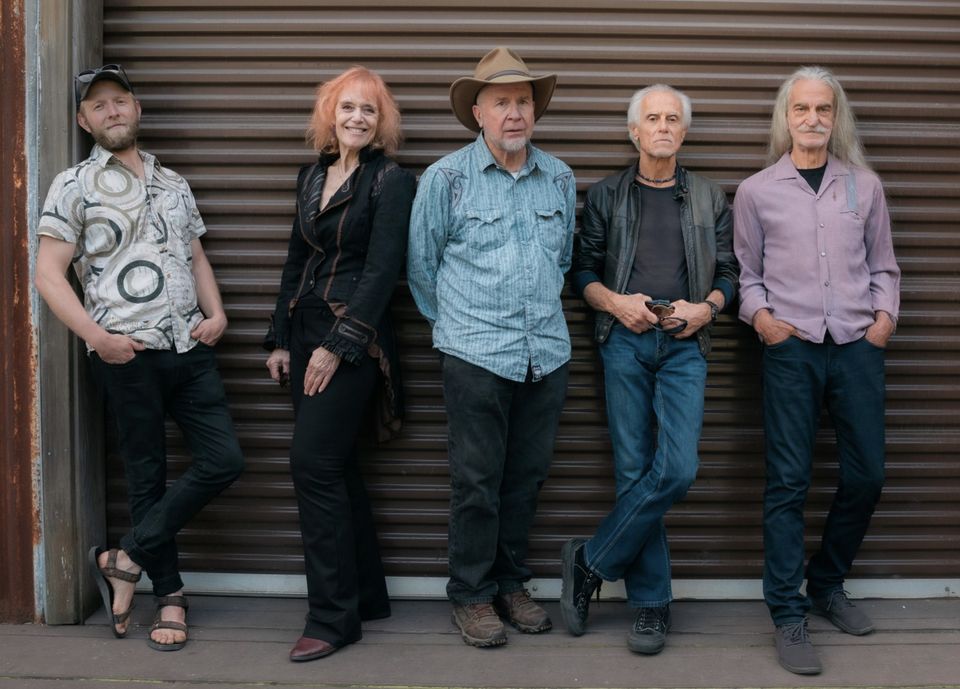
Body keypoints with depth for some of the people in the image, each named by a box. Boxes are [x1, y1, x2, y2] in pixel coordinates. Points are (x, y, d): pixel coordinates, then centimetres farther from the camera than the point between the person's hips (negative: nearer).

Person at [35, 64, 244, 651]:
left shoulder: (173, 182, 16)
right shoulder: (75, 186, 0)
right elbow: (49, 275, -5)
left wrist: (216, 313, 3)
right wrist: (98, 337, -15)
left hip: (191, 348, 5)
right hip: (128, 355, -5)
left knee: (225, 460, -1)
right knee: (149, 475, 5)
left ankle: (125, 558, 12)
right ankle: (170, 594, 20)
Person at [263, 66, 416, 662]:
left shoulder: (391, 181, -6)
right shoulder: (312, 176, 14)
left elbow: (381, 271, -12)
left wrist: (338, 345, -16)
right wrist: (281, 340, 14)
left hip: (354, 340, -7)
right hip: (306, 333, 7)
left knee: (314, 464, -11)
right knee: (335, 467, 10)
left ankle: (334, 617, -1)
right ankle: (366, 595, 22)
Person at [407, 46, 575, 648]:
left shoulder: (560, 179, 9)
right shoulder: (445, 178, -2)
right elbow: (422, 265, 6)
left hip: (548, 354, 4)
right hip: (476, 356, -4)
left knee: (527, 478, 12)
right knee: (477, 483, 2)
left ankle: (512, 585, 27)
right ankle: (472, 595, 16)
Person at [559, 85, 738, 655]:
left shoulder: (711, 199, 15)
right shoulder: (606, 196, 12)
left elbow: (728, 273, 13)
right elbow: (584, 270, 10)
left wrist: (706, 308, -6)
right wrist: (615, 302, -8)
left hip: (684, 346, 1)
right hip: (625, 340, 0)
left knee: (678, 469, -14)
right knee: (634, 470, -2)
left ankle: (591, 563, 3)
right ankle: (652, 603, 9)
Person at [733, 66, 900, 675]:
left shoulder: (864, 185, 11)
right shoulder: (757, 191, 6)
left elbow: (883, 265, 16)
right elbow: (747, 273, 10)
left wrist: (886, 314, 1)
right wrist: (759, 314, -7)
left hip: (858, 346, 3)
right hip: (792, 348, -2)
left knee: (866, 475, 6)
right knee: (789, 482, -3)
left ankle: (828, 585, 28)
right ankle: (789, 616, 5)